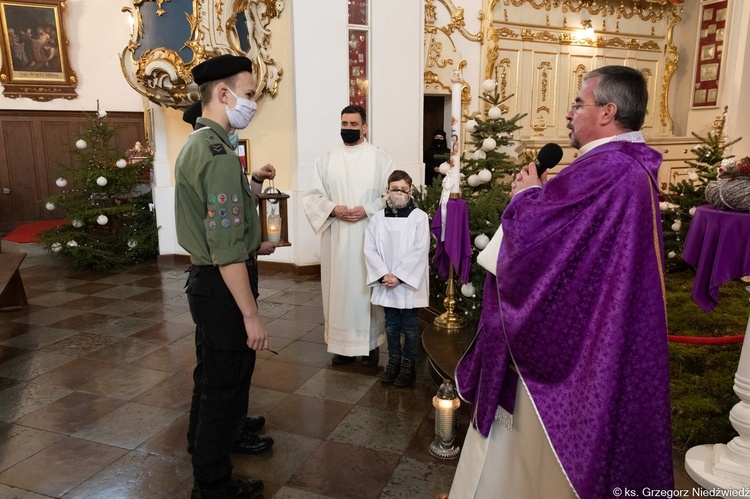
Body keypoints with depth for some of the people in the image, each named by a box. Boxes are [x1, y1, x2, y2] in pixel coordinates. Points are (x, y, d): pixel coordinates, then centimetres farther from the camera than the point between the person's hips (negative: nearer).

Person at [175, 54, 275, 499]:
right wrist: (251, 314, -24)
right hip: (223, 285, -10)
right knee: (225, 381, 6)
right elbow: (227, 248, -27)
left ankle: (224, 433, 50)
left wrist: (250, 181, 16)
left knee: (214, 370, 26)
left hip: (206, 279, 10)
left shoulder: (197, 144, 9)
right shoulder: (220, 153, -23)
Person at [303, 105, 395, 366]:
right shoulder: (326, 160, 8)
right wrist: (334, 208, -14)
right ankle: (342, 344, 16)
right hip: (336, 238, 2)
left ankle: (371, 343, 15)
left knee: (367, 287, 3)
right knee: (339, 287, 5)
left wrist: (367, 210, -17)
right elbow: (312, 196, 4)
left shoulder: (381, 159, 3)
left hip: (369, 236, -2)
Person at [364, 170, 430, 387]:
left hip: (409, 283, -3)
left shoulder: (419, 217, -6)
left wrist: (399, 276, -16)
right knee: (391, 325, 14)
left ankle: (408, 365, 21)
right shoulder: (378, 218, 2)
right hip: (385, 283, 3)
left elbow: (420, 251, -12)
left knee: (409, 326, 7)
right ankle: (394, 361, 29)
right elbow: (370, 250, 0)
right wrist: (383, 274, -13)